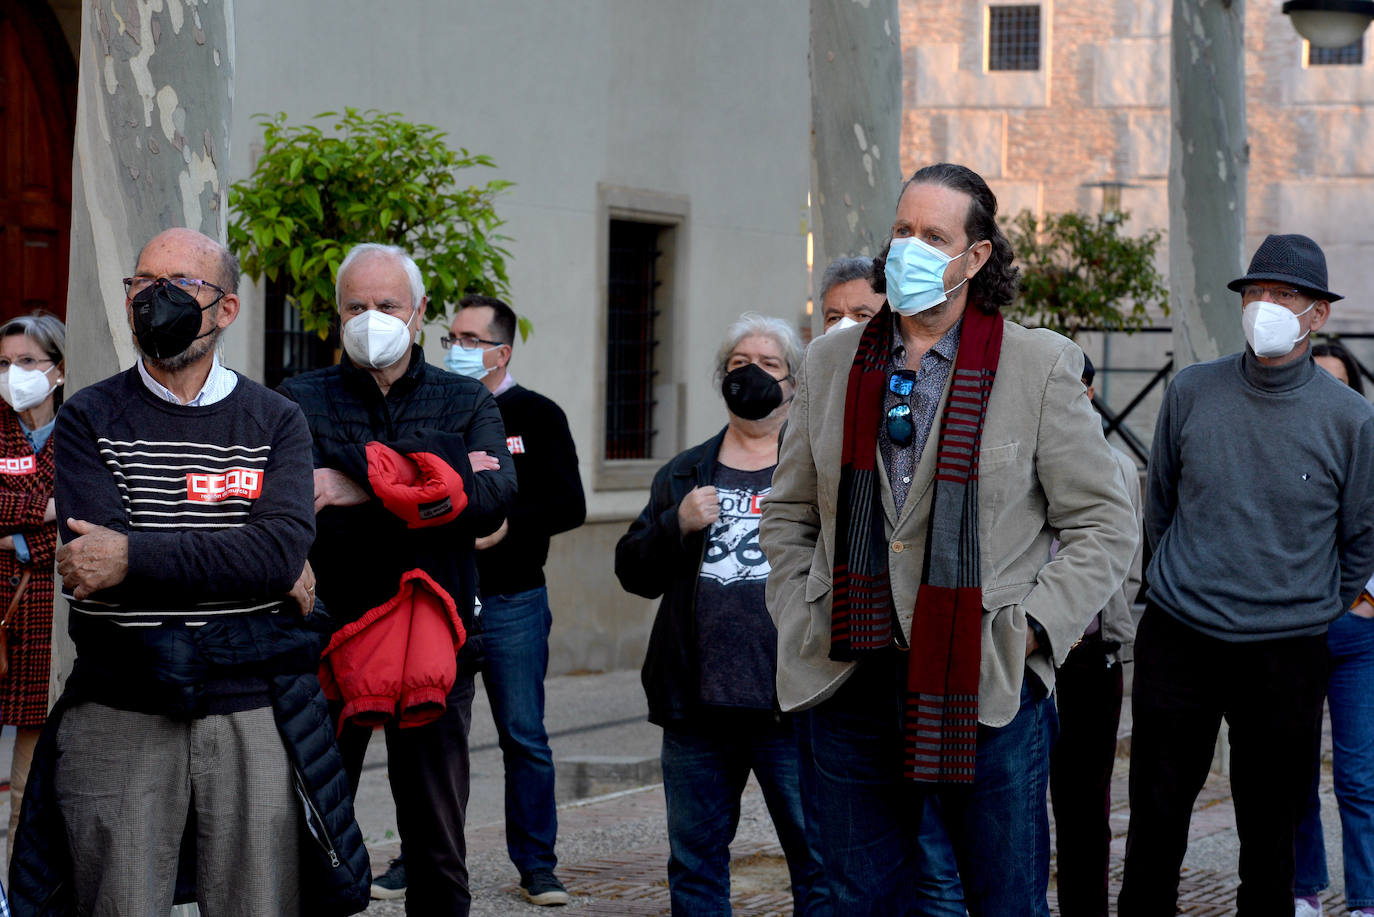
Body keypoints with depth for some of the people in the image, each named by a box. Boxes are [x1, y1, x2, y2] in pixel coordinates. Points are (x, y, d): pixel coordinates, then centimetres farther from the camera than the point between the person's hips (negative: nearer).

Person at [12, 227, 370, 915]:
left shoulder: (276, 421, 9)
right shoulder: (88, 420, 6)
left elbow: (283, 549, -9)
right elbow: (93, 561, -10)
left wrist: (133, 556, -18)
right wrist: (272, 573, -10)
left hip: (254, 711, 1)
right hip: (118, 714, -1)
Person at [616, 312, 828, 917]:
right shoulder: (684, 476, 17)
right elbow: (635, 572, 11)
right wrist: (677, 524, -6)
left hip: (789, 706, -4)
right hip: (697, 707, 4)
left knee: (817, 857, -3)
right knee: (695, 862, 11)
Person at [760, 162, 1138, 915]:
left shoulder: (1040, 366, -1)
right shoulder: (832, 361, 11)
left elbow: (1103, 526, 1)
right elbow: (789, 514, 19)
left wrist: (1030, 627, -9)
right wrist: (799, 621, 7)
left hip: (988, 688, -3)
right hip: (851, 682, 3)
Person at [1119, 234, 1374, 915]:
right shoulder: (1191, 392, 1)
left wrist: (1309, 609, 10)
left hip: (1287, 654, -1)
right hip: (1177, 641, 1)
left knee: (1270, 833, 7)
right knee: (1155, 821, 6)